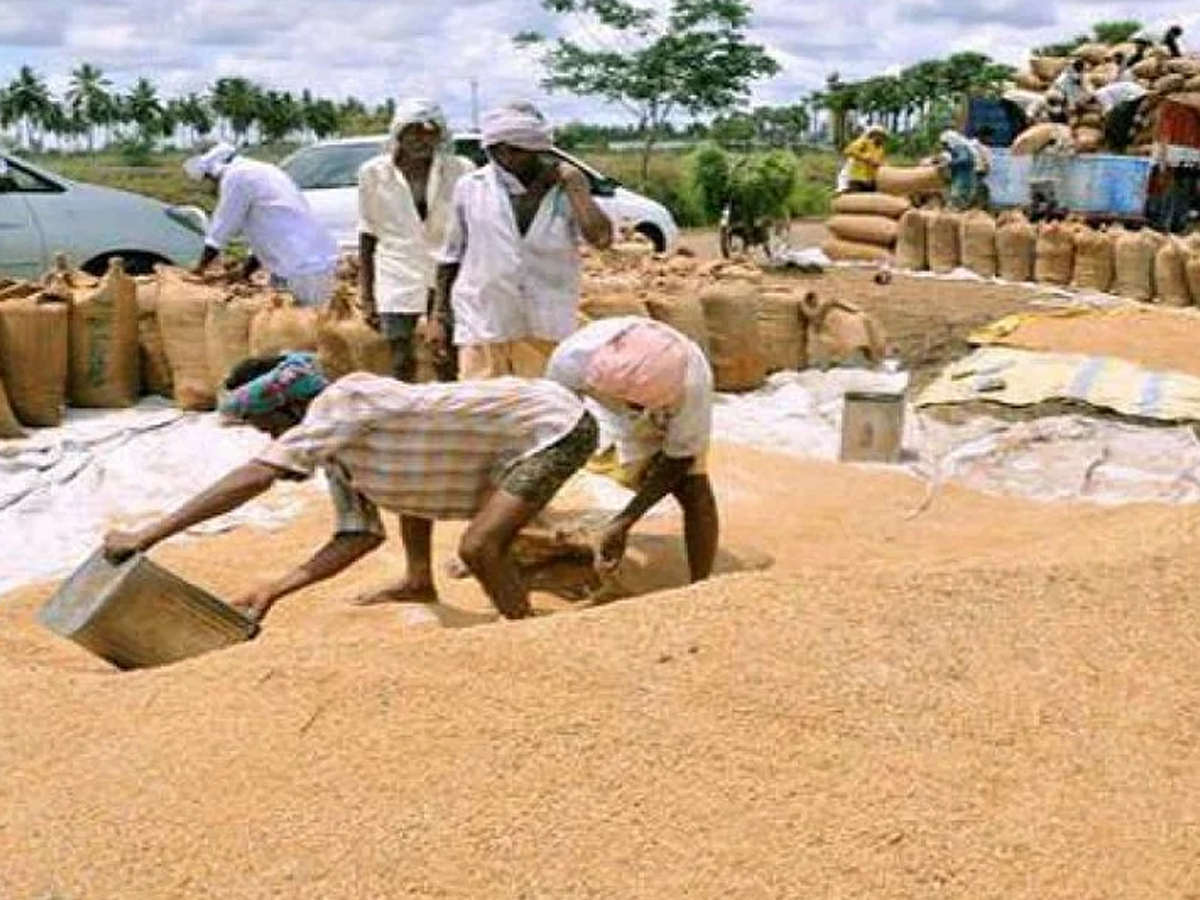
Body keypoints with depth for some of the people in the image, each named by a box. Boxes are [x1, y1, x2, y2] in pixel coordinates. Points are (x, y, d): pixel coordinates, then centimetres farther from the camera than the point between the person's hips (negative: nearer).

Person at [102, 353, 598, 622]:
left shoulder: (343, 401, -24)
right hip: (518, 417, 10)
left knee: (479, 547, -22)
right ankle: (419, 582, 31)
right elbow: (359, 535, 4)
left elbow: (255, 477, -31)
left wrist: (146, 536, -30)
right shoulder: (337, 455, 4)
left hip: (556, 426, -10)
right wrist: (276, 589, -4)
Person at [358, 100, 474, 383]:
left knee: (448, 362, 1)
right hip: (398, 278, 0)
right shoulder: (374, 172, 1)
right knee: (402, 364, 1)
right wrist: (367, 296, 3)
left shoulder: (460, 171, -2)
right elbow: (367, 237, 5)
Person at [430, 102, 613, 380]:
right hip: (482, 323, 0)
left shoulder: (564, 190, 2)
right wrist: (438, 314, 8)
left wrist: (574, 184, -11)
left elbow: (601, 237, -14)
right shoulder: (470, 187, 5)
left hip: (545, 326, 0)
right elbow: (451, 256, 11)